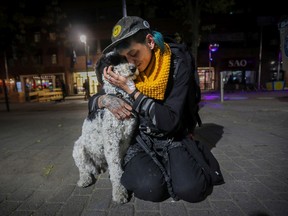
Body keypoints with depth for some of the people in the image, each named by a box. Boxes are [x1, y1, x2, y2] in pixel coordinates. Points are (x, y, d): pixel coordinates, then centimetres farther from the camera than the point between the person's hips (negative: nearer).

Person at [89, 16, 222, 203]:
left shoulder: (177, 65, -15)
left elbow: (171, 121, -22)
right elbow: (93, 100, 6)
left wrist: (131, 89, -25)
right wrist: (104, 99, -20)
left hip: (172, 138, 0)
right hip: (139, 139, 1)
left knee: (191, 189, -24)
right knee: (150, 187, -25)